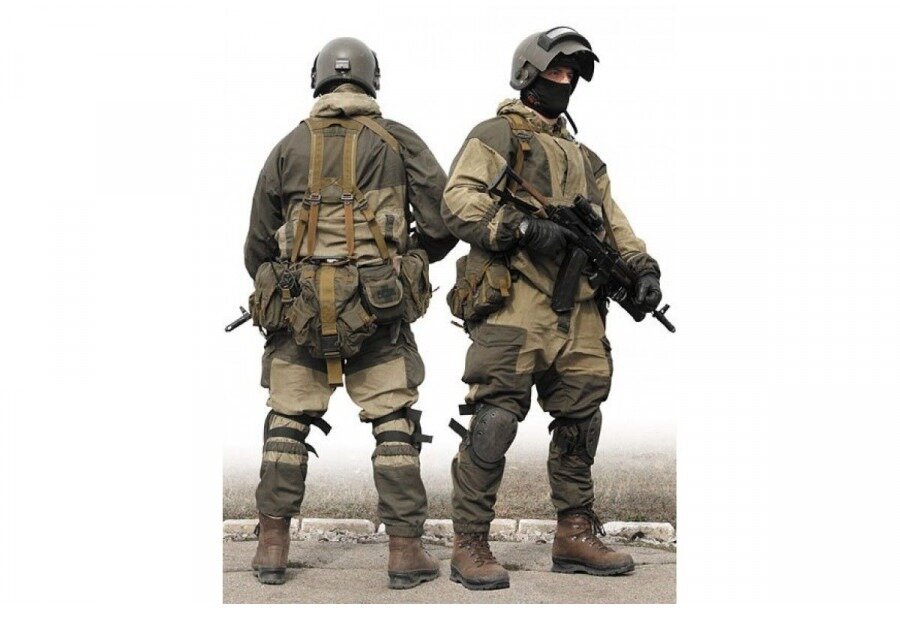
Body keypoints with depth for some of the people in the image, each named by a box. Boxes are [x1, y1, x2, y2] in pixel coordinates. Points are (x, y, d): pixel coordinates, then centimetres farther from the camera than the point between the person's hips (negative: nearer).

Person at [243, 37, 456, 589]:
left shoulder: (288, 148, 9)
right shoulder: (398, 141, 4)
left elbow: (257, 244, 12)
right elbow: (444, 221, -2)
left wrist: (271, 288, 30)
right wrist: (412, 256, 18)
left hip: (297, 308, 2)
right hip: (378, 309, -1)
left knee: (288, 423, 11)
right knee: (395, 425, 4)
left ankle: (272, 548, 12)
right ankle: (405, 551, 2)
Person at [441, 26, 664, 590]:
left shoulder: (584, 157, 28)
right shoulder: (497, 135, 6)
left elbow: (614, 222, 24)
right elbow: (458, 201, -8)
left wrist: (642, 266, 5)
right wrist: (522, 229, -20)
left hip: (581, 308, 7)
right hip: (514, 303, -7)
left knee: (581, 420, 8)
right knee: (495, 419, -12)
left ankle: (576, 535, 19)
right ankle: (470, 545, -6)